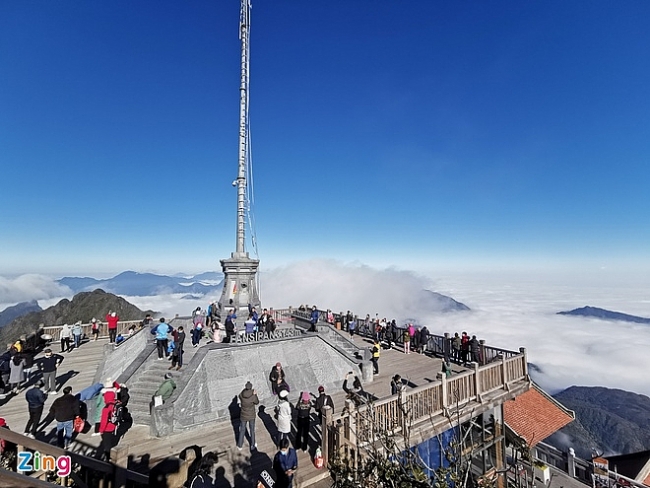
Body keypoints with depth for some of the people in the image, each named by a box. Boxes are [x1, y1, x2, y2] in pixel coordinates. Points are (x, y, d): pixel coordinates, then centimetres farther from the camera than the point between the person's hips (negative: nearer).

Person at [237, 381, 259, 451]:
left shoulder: (241, 395, -24)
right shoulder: (253, 397, -28)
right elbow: (257, 402, -8)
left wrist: (245, 389, -1)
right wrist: (255, 394, -1)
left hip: (243, 416, 1)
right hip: (251, 416, -1)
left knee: (242, 430, 23)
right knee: (252, 430, 21)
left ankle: (240, 446, 39)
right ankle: (253, 445, 37)